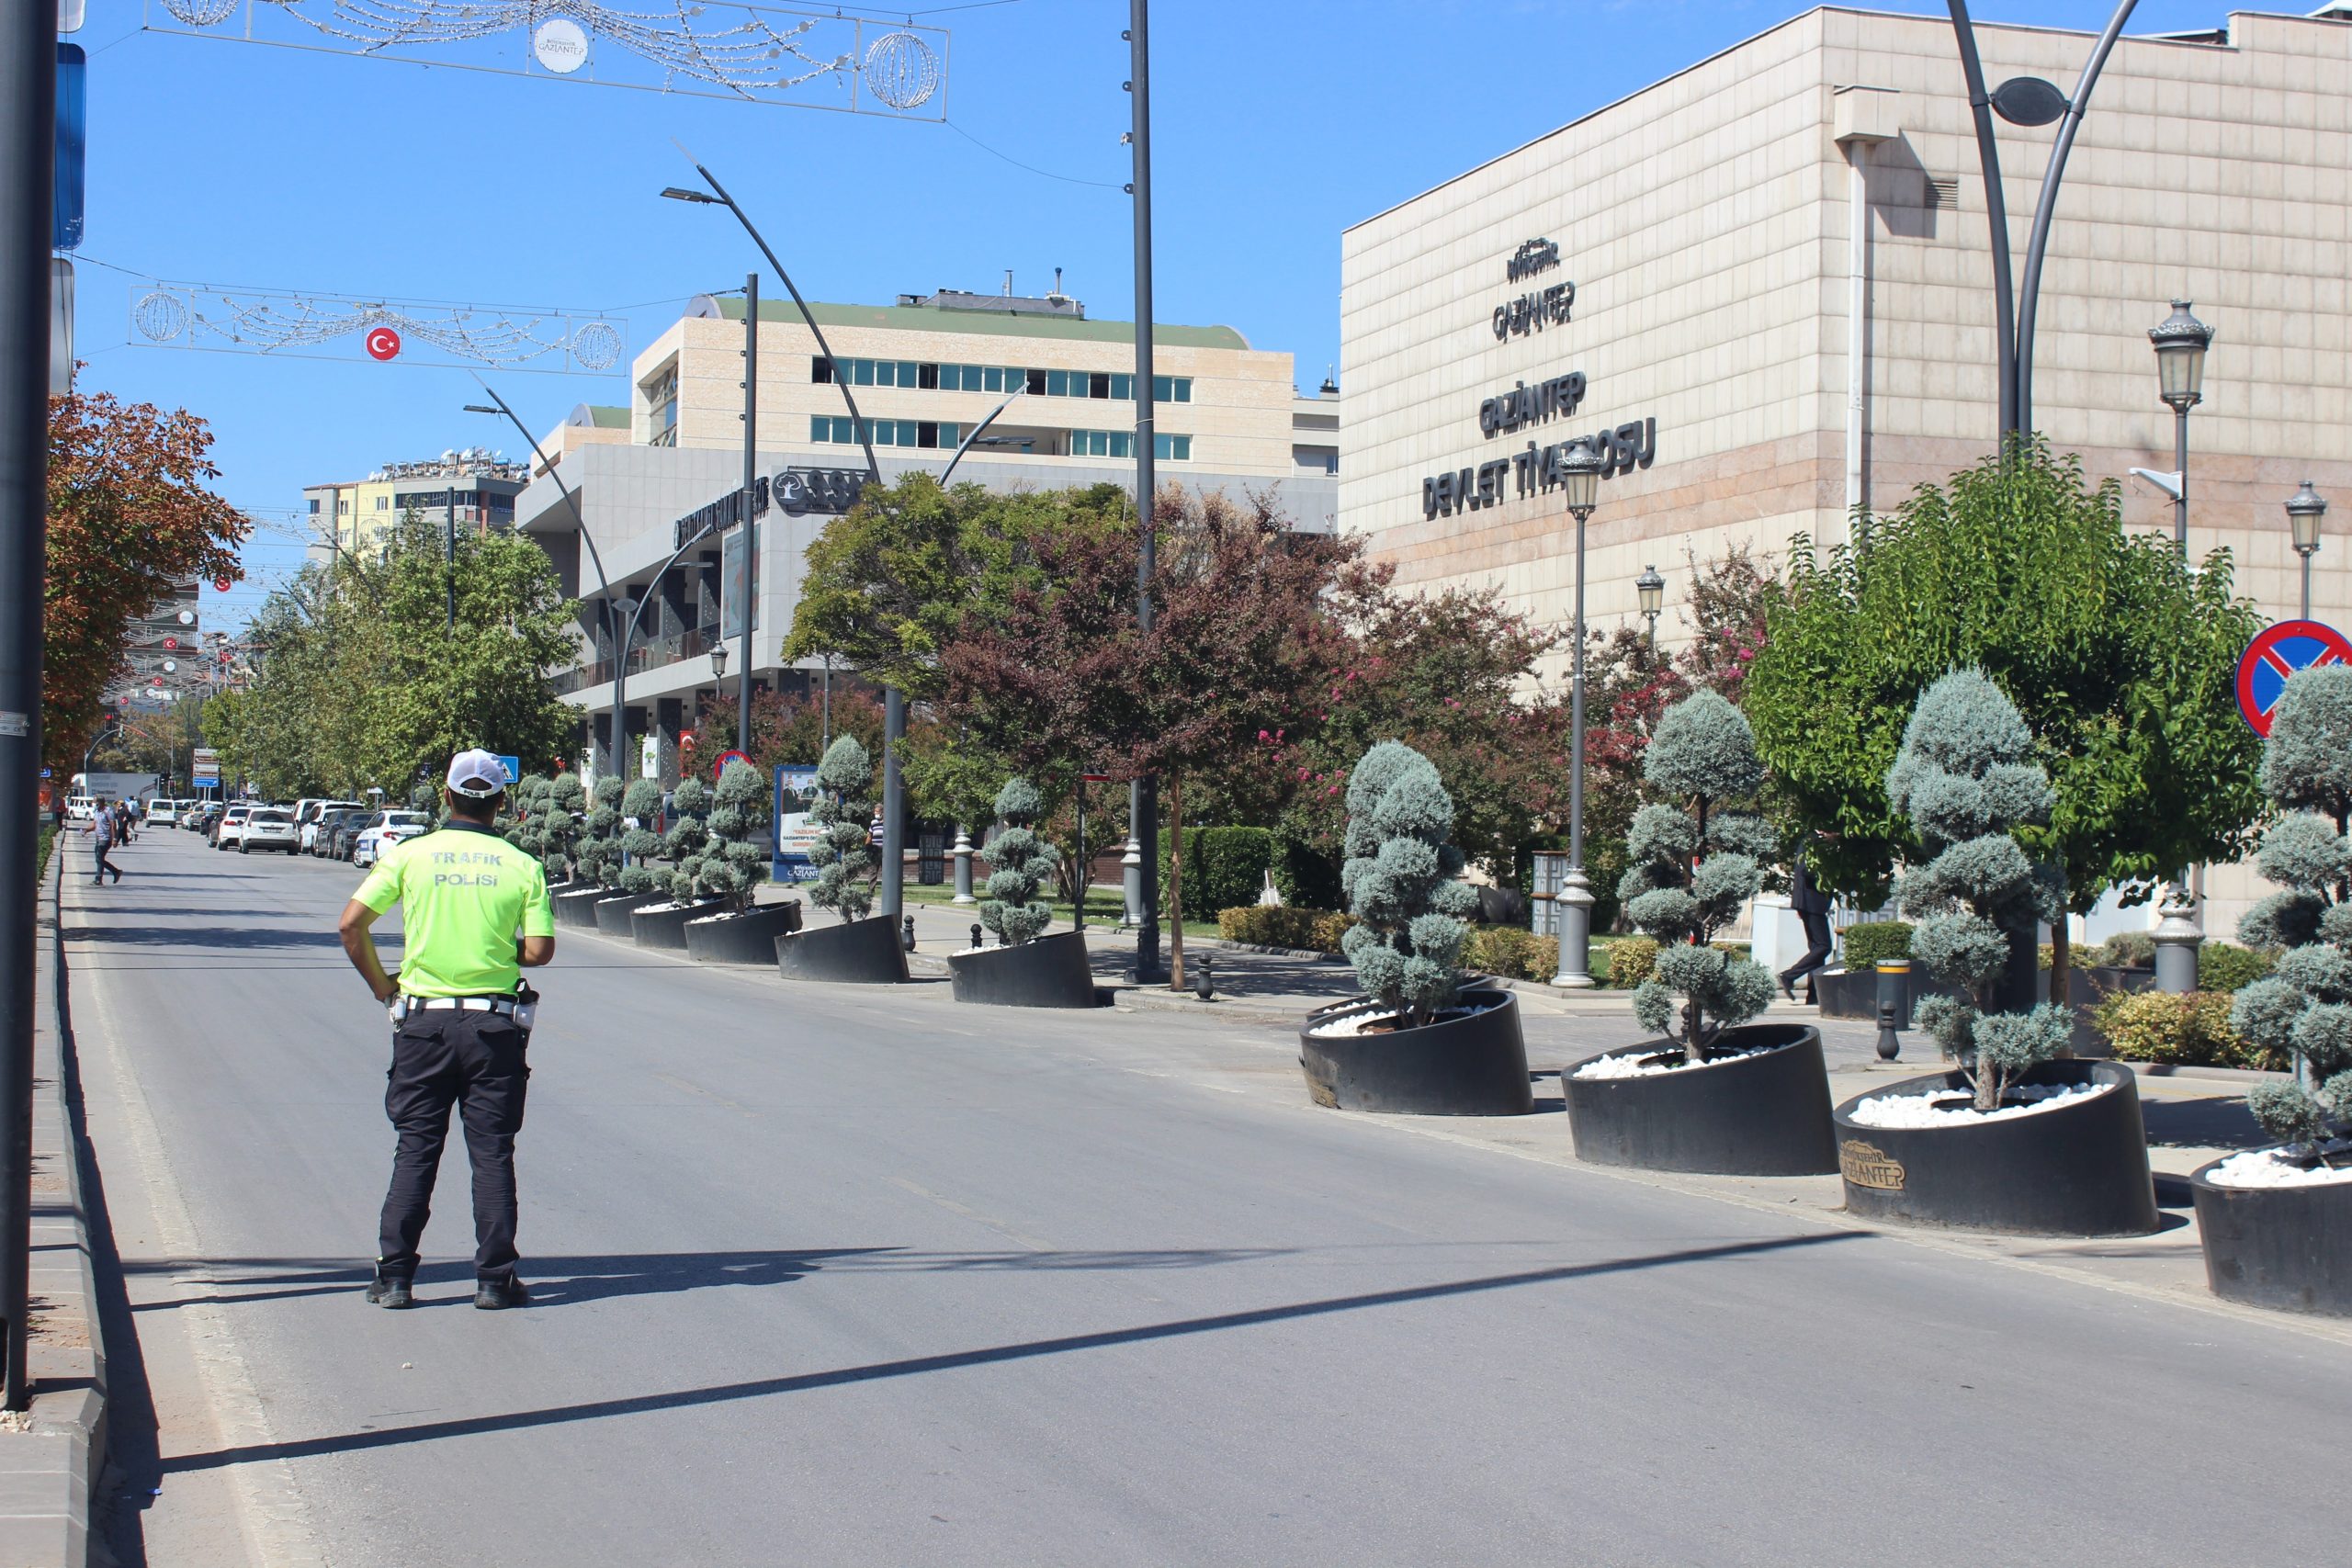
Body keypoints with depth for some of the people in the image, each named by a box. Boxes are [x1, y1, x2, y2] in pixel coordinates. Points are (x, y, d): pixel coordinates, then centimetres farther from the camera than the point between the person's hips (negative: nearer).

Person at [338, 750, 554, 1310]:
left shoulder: (411, 854, -1)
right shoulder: (522, 865, -1)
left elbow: (351, 925, -6)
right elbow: (539, 950, -5)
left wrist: (380, 983, 7)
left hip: (423, 1020, 0)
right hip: (494, 1025, 0)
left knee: (415, 1151, 8)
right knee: (492, 1153, 6)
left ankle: (394, 1275, 7)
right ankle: (494, 1279, 7)